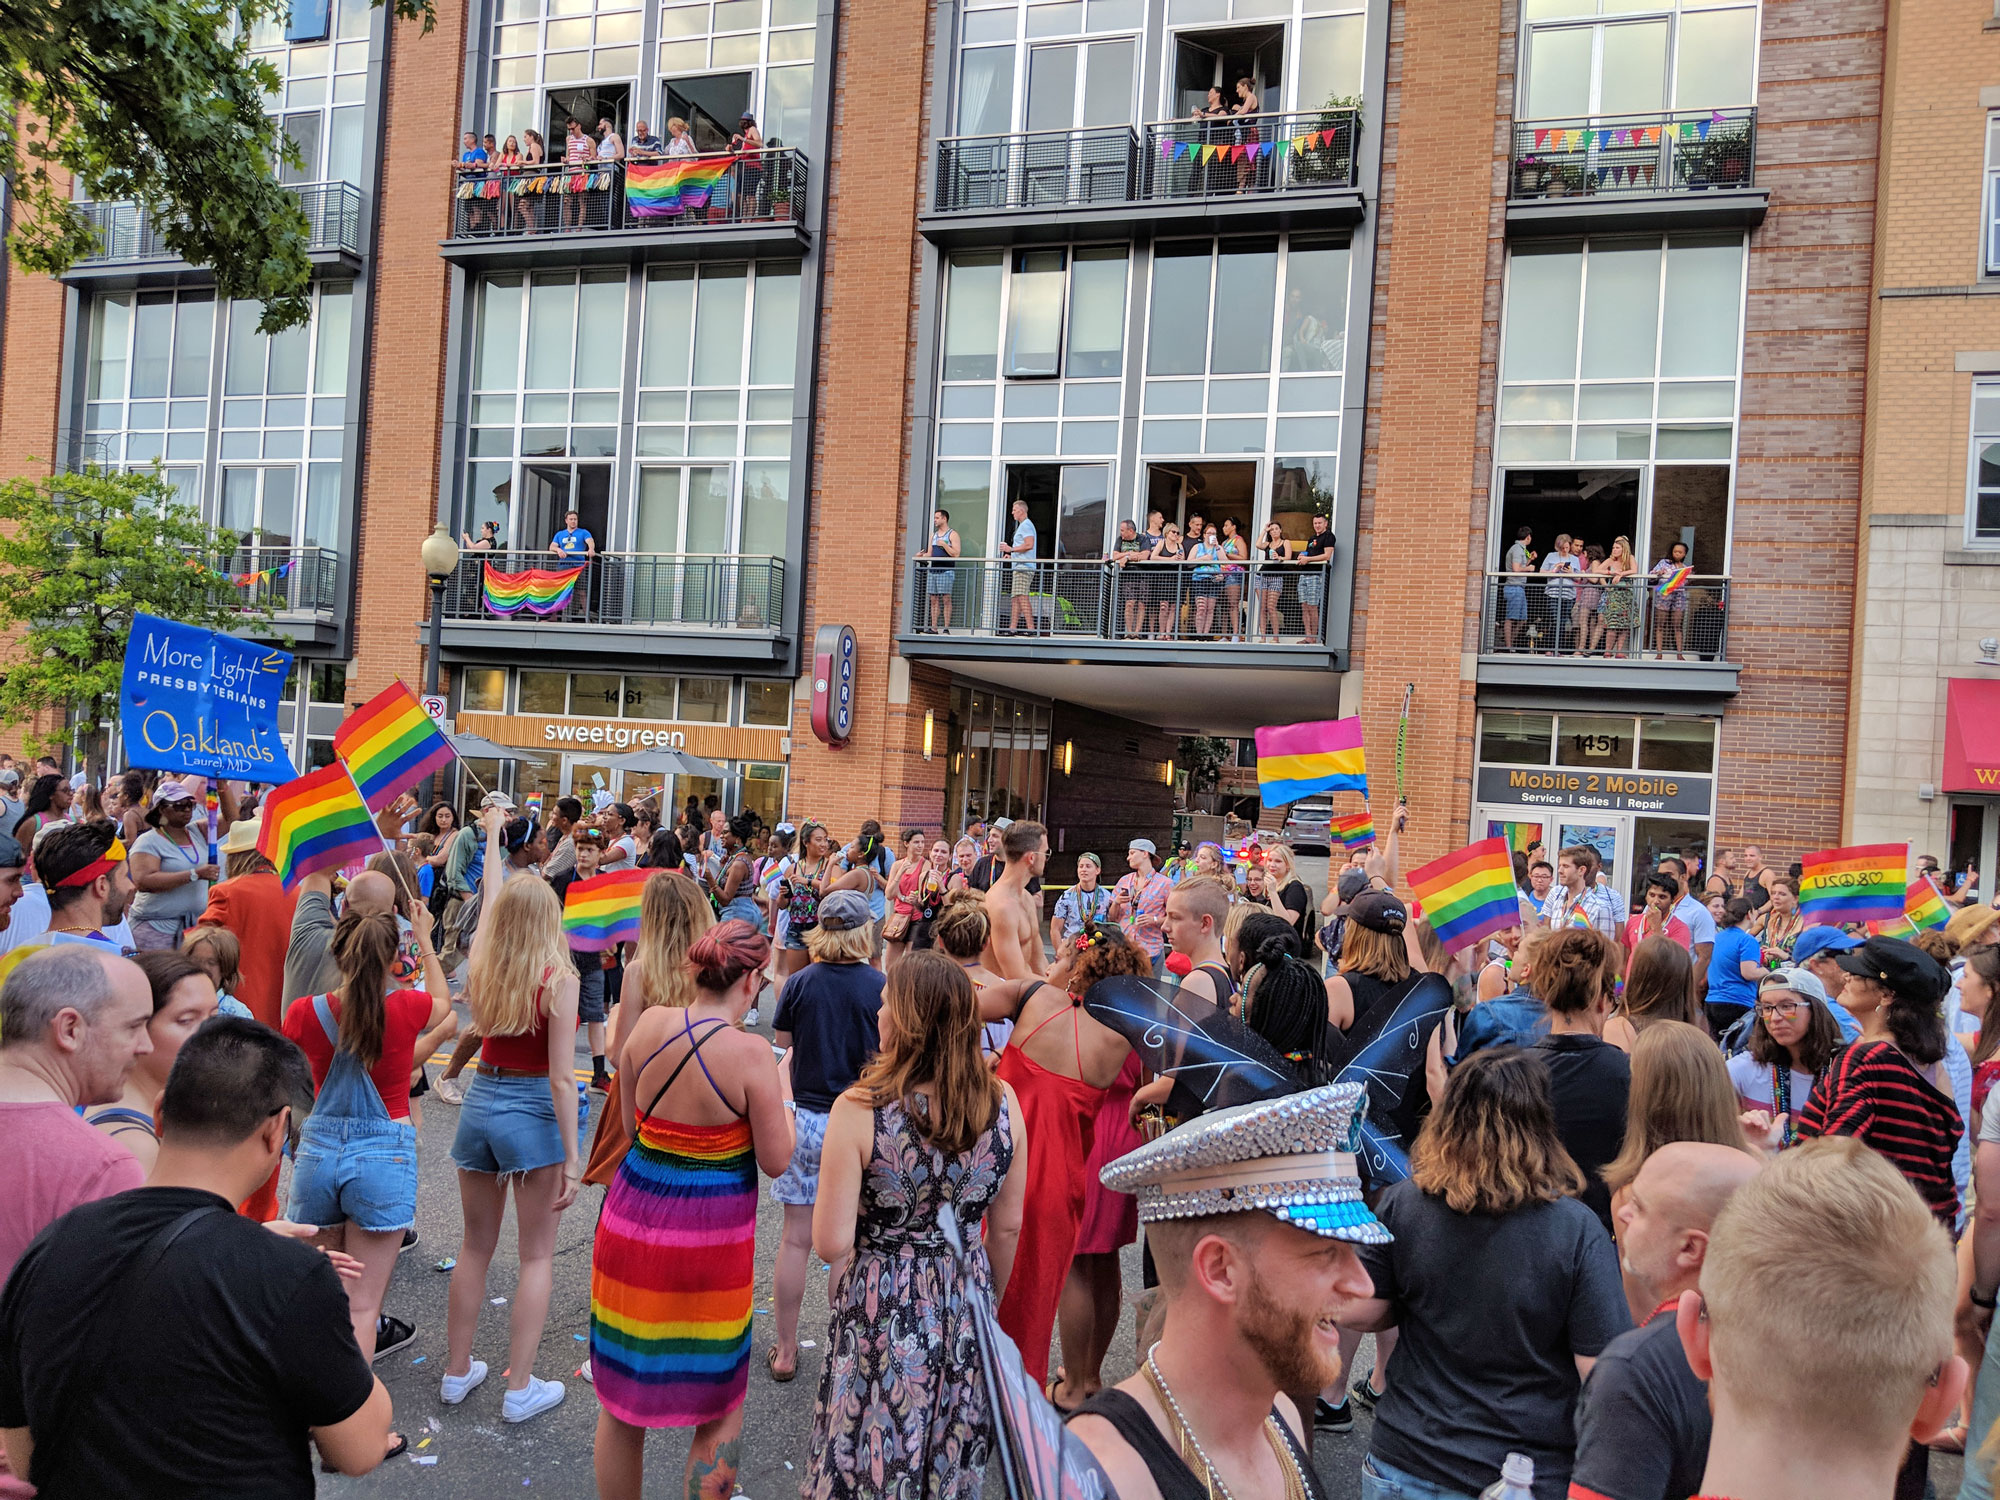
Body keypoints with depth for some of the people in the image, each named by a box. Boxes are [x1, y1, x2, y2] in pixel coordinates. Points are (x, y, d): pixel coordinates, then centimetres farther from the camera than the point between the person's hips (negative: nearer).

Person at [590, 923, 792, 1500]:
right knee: (720, 1406, 15)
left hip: (633, 1218, 5)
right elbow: (776, 1161, -11)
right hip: (710, 1241, -5)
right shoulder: (749, 1052, -19)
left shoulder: (650, 1024, -4)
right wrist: (779, 1097, 3)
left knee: (622, 1398, 20)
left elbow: (631, 1123, 9)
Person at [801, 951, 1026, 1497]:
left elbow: (831, 1243, -19)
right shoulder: (1002, 1103, -10)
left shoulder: (859, 1108, -21)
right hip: (966, 1310, 4)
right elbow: (1008, 1228, 1)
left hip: (881, 1311, -3)